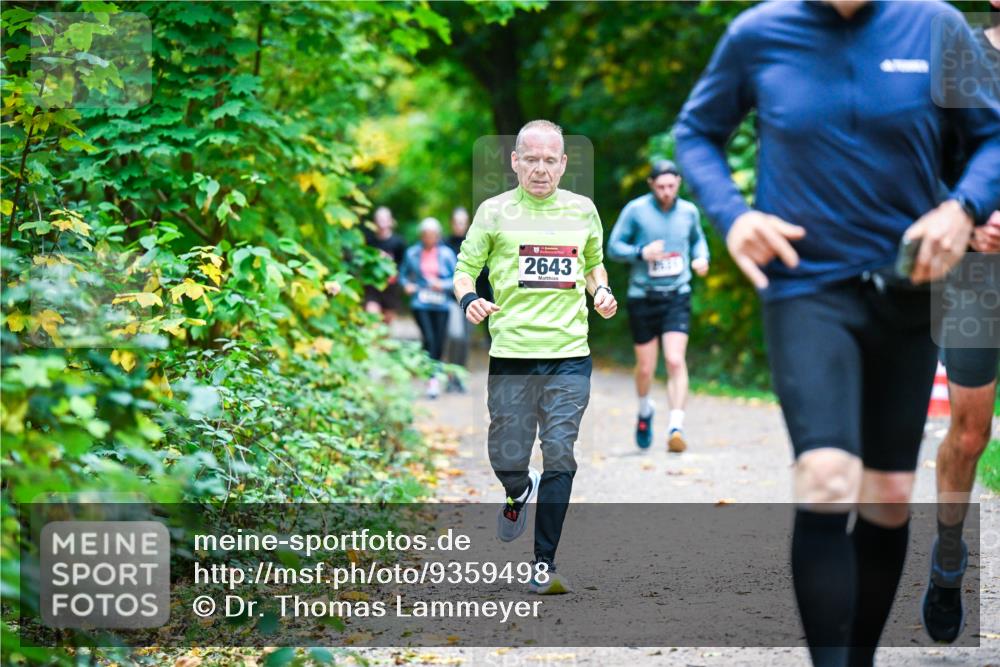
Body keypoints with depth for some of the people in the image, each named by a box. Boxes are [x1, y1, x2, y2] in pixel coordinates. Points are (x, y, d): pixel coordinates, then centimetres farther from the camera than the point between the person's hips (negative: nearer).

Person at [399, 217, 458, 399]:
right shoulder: (412, 253, 4)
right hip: (420, 303, -1)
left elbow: (457, 279, 4)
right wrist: (406, 284, -5)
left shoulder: (446, 254, 3)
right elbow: (403, 274, 15)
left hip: (440, 304, 1)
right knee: (428, 338, -17)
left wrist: (443, 285, -14)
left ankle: (436, 373, 21)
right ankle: (432, 379, -18)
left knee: (439, 342, 3)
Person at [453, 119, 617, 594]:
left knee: (559, 456, -5)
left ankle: (544, 565, 2)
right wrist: (468, 298, -15)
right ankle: (519, 493, 38)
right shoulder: (495, 212, 3)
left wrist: (602, 293, 6)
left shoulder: (583, 210, 11)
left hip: (569, 354, 1)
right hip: (511, 354, -1)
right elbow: (465, 267, 6)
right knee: (507, 459, 0)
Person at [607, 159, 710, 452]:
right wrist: (641, 253, -21)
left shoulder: (688, 211, 4)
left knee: (676, 361, -16)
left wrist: (701, 258, 2)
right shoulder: (635, 210, -6)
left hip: (677, 296, 1)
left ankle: (676, 427, -19)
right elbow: (614, 247, -3)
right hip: (643, 297, -1)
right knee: (645, 368, 7)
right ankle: (644, 410, 38)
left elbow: (697, 238, 23)